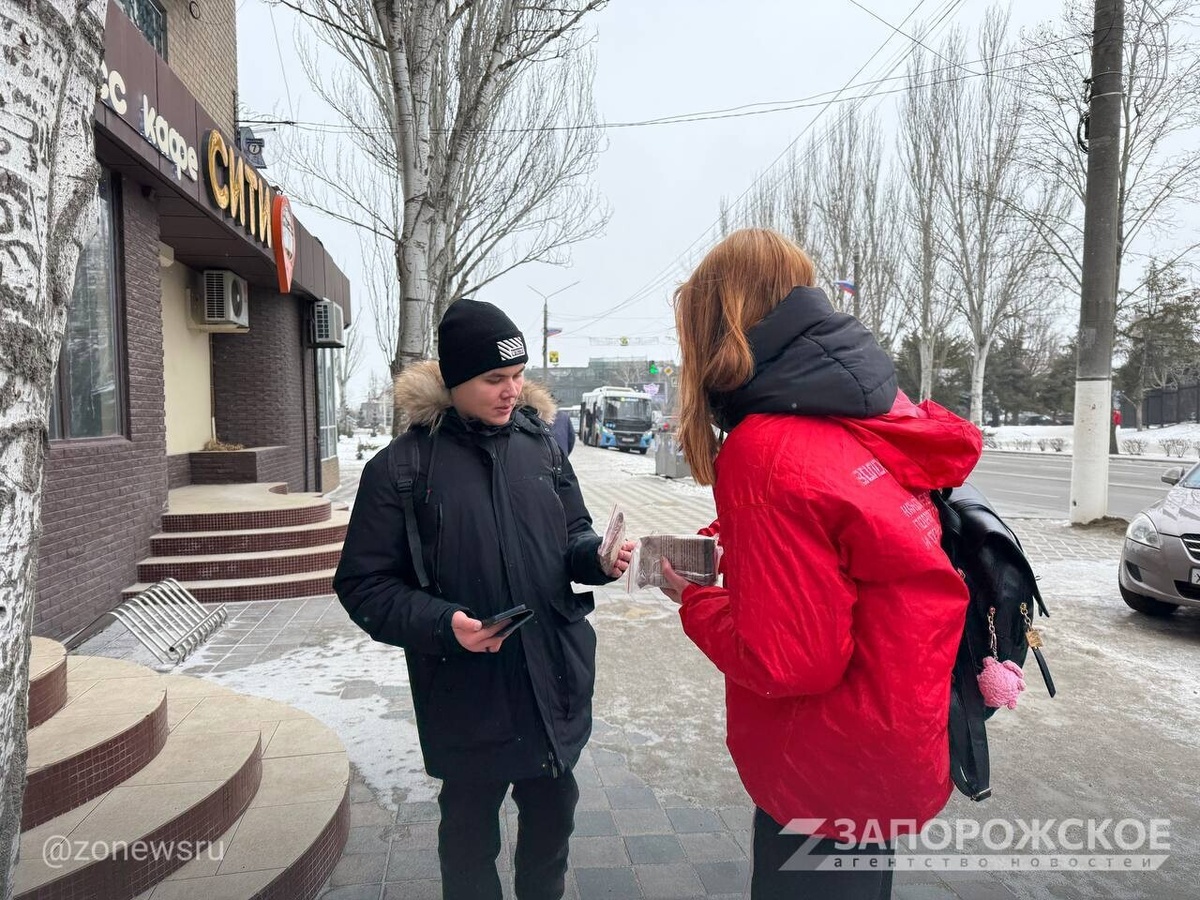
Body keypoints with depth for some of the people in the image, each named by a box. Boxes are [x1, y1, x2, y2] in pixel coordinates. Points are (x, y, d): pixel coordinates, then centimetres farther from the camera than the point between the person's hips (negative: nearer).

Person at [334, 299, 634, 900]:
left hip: (557, 684, 4)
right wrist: (441, 624, -24)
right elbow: (364, 585, -9)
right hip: (467, 694, -3)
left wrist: (599, 557, -12)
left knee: (552, 817, 23)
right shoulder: (402, 468, -11)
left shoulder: (539, 445, 1)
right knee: (470, 834, 18)